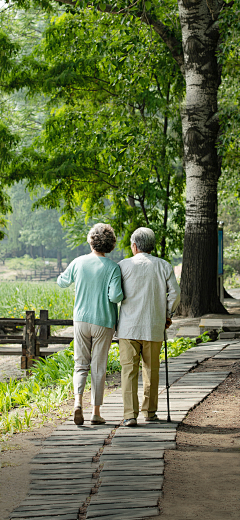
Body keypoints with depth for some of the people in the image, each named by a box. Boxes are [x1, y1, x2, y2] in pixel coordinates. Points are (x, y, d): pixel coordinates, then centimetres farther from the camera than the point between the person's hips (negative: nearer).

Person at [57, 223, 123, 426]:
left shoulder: (78, 263, -3)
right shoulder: (113, 267, -12)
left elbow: (62, 282, 14)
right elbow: (115, 296, -20)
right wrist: (122, 295, 2)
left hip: (81, 320, 2)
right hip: (103, 323, -2)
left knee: (81, 365, 10)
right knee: (98, 368, 7)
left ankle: (78, 401, -14)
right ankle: (96, 412, 10)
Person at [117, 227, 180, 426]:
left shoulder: (124, 265, -3)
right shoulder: (164, 266, 3)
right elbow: (174, 293, 1)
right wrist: (167, 314, 15)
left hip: (129, 327, -2)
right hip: (154, 327, 2)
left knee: (129, 371, -2)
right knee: (151, 370, 16)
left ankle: (130, 415, -10)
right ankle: (150, 411, 24)